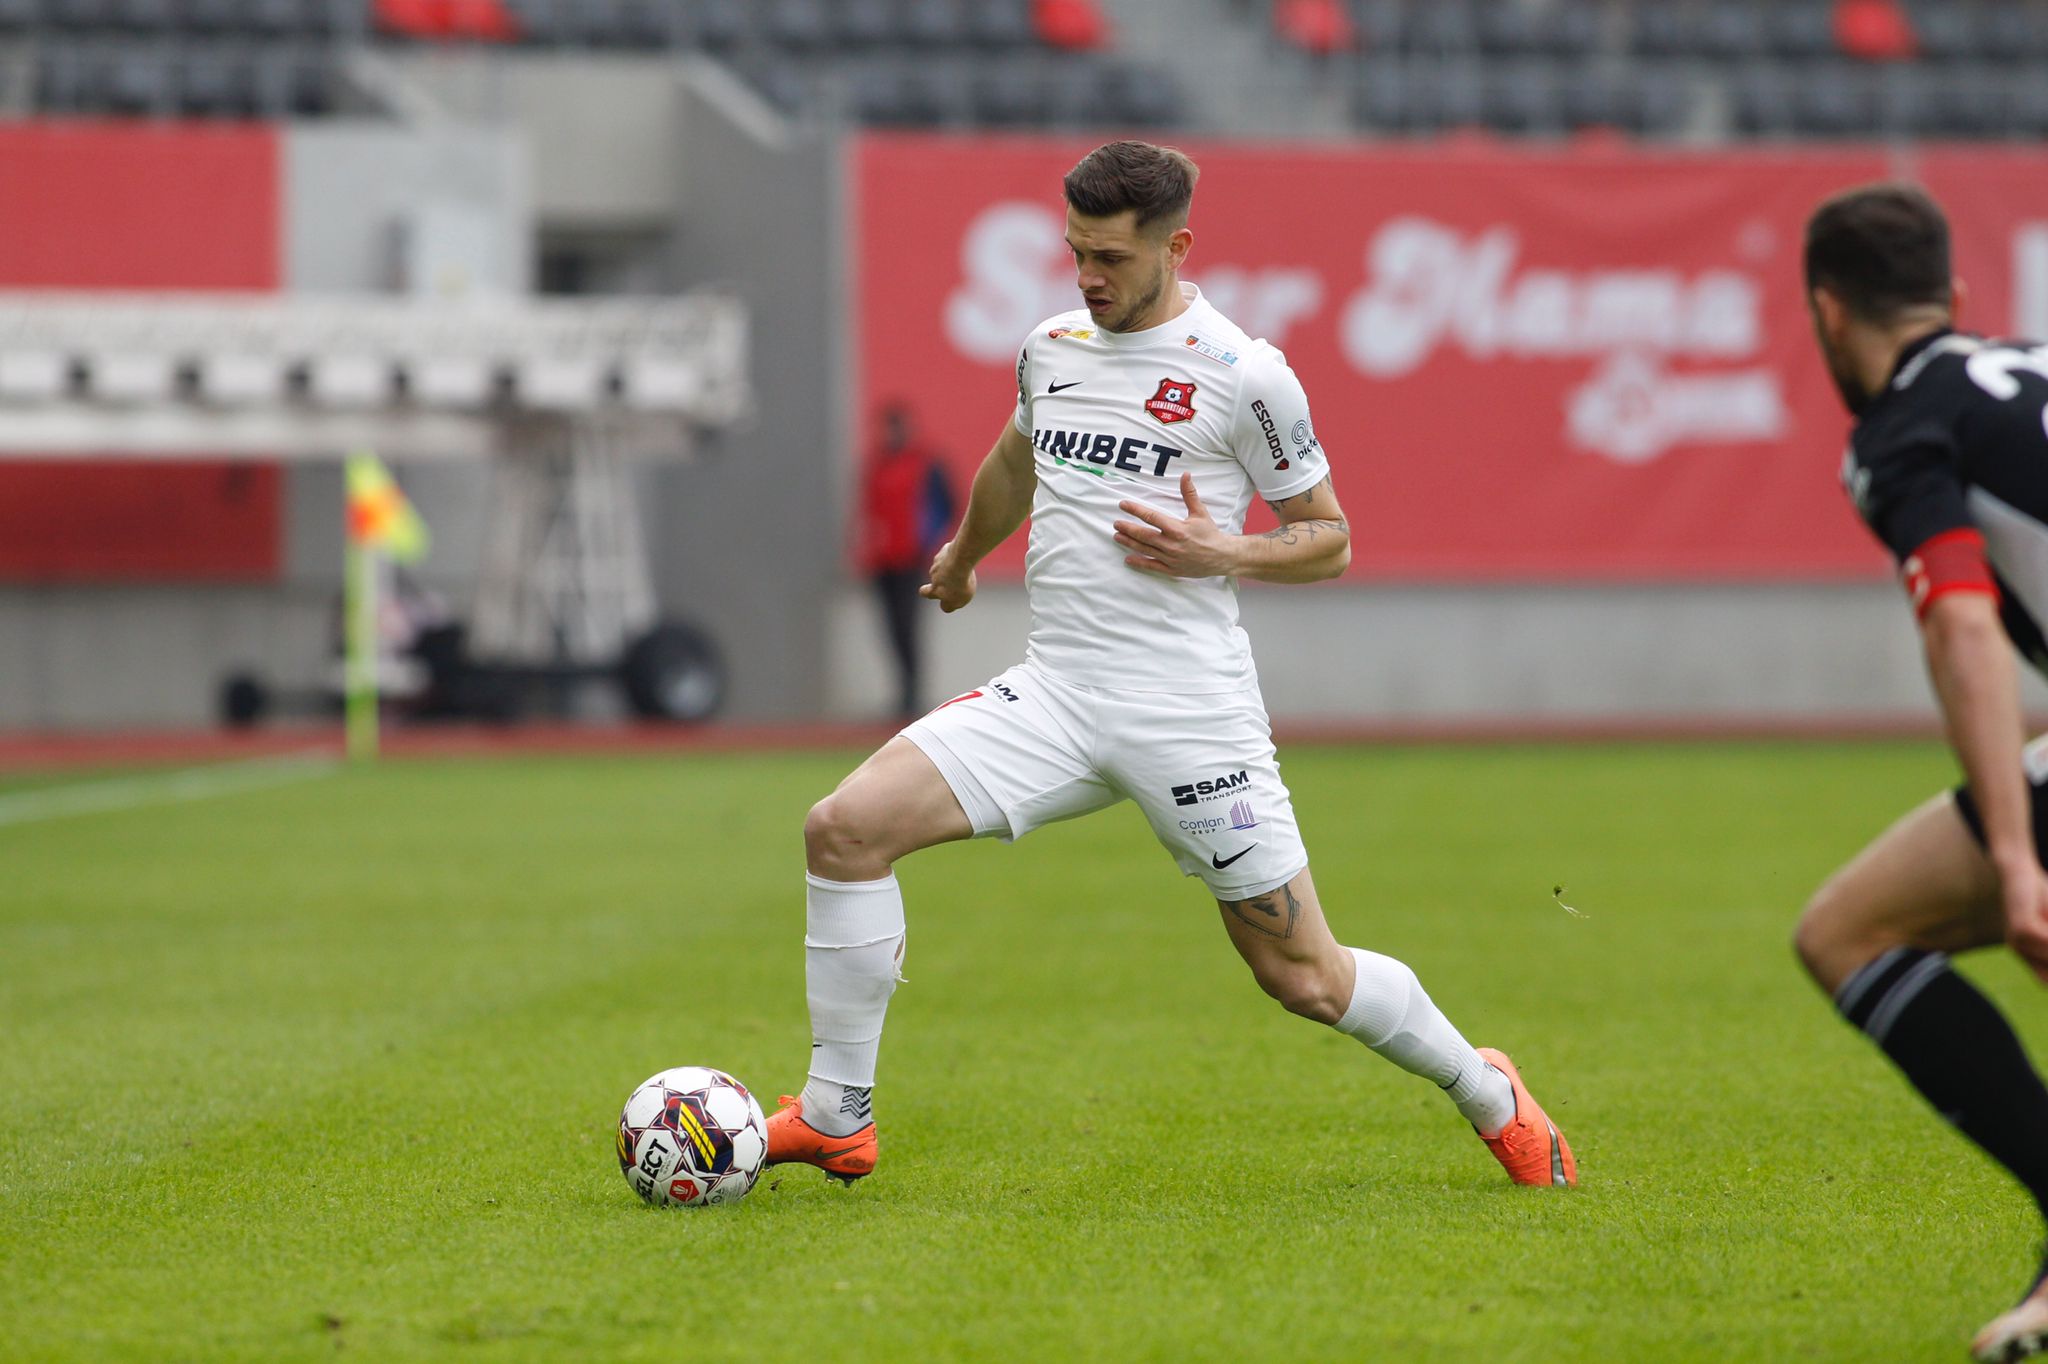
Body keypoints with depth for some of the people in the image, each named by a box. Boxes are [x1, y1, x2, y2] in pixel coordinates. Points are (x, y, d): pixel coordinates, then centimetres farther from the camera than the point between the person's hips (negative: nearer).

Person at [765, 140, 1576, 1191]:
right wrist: (962, 555, 49)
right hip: (1054, 695, 5)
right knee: (845, 827, -14)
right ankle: (837, 1120, -4)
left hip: (1192, 714, -5)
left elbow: (1328, 538, 1)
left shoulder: (1243, 374, -7)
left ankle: (1488, 1095, 27)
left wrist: (1221, 553, -17)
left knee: (1303, 977, 0)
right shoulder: (1051, 348, 10)